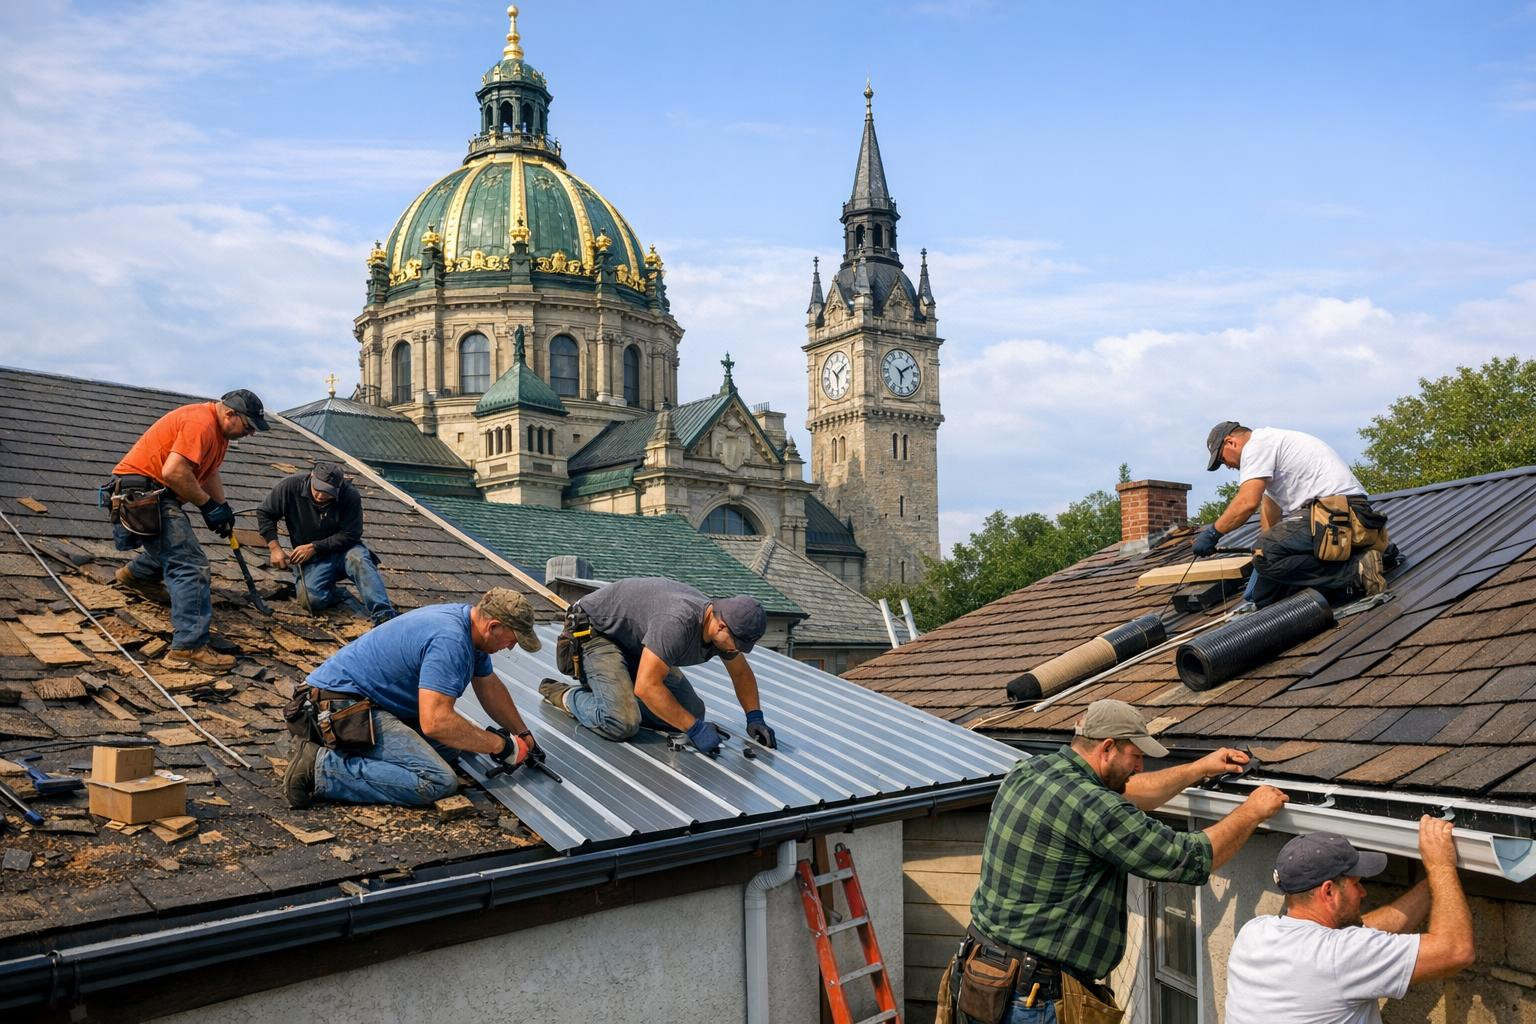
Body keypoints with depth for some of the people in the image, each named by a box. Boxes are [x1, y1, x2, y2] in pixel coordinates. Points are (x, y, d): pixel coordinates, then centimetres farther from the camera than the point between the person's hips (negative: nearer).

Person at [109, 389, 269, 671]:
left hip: (156, 490, 11)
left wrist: (223, 507, 5)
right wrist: (208, 505, -19)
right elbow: (173, 472, -29)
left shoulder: (218, 429, 13)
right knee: (190, 564, -18)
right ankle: (189, 647, -22)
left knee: (172, 546, 33)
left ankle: (135, 575, 62)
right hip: (142, 488, -11)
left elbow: (210, 473, 18)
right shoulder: (201, 423, -21)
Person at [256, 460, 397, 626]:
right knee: (313, 600, -26)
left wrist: (314, 547, -17)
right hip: (311, 558, 1)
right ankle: (334, 592, 10)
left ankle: (384, 617, -42)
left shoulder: (350, 496, -16)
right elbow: (265, 513, 2)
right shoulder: (291, 486, -12)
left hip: (342, 550, -1)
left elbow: (350, 535, -12)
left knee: (359, 559, -37)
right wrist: (274, 548, -8)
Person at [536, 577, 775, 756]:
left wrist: (755, 716, -5)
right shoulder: (678, 622, -39)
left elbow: (741, 673, 8)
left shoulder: (722, 625, -12)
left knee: (691, 711, -4)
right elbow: (646, 686, -40)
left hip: (635, 642, 9)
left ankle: (620, 696, 12)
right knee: (622, 723, -27)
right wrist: (695, 729, -35)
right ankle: (566, 696, -1)